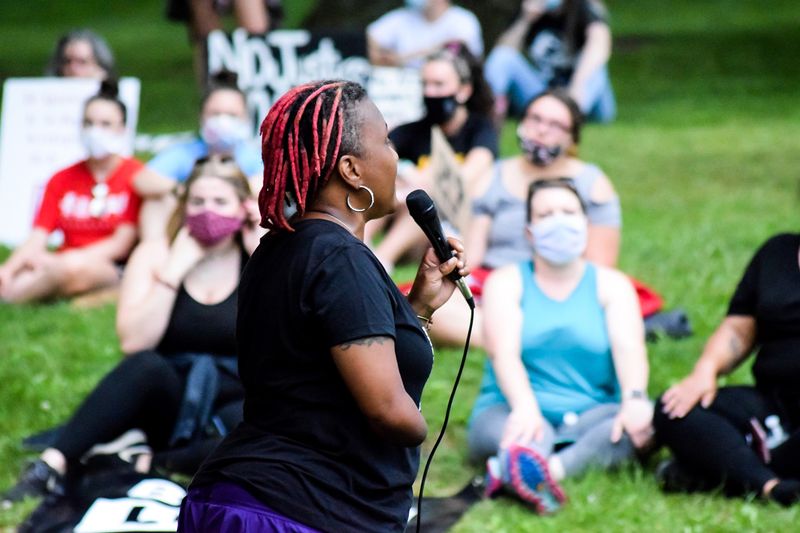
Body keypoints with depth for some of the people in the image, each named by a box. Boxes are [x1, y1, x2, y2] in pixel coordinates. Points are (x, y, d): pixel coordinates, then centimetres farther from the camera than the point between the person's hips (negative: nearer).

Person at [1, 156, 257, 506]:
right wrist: (174, 271, -15)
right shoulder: (155, 255, 2)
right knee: (146, 365, -35)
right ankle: (51, 467, -39)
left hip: (230, 401, 0)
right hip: (166, 398, 1)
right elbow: (133, 342, -12)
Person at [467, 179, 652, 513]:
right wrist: (525, 407, -33)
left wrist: (634, 399, -30)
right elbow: (504, 353, -10)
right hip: (516, 412, -1)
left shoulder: (611, 285, 13)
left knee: (647, 420, -32)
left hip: (590, 416, 1)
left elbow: (628, 348, -6)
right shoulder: (506, 282, 8)